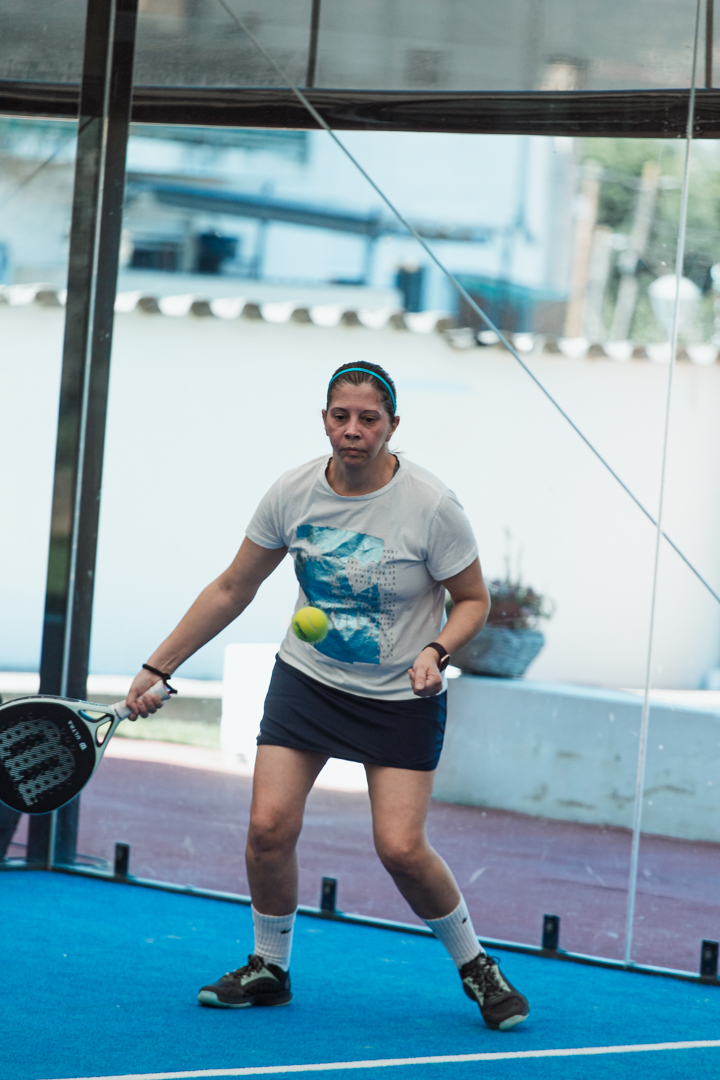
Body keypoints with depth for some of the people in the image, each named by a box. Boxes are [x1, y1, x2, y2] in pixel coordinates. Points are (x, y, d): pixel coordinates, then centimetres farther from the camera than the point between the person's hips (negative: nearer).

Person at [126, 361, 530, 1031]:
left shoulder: (431, 506, -19)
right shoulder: (293, 493, -10)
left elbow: (472, 600, -5)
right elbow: (232, 590, 2)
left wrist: (435, 651, -25)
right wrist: (157, 668, 1)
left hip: (401, 697, -3)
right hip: (307, 679, 3)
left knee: (401, 849, -13)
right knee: (269, 826, -10)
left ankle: (475, 966, 11)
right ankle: (269, 969, 12)